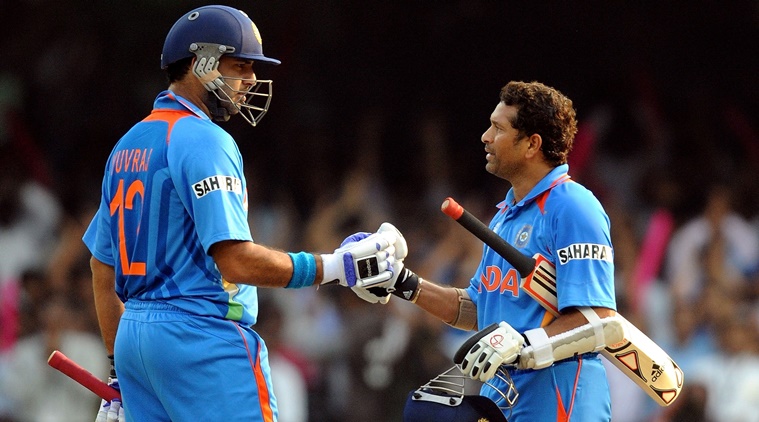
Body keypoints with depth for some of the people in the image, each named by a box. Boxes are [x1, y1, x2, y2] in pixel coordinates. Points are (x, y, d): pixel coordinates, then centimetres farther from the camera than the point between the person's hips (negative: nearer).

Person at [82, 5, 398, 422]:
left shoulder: (128, 144, 17)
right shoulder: (205, 141, -11)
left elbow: (103, 271, 20)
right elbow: (237, 261, -19)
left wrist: (119, 373, 24)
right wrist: (337, 267, -14)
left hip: (132, 340, 9)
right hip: (202, 338, -9)